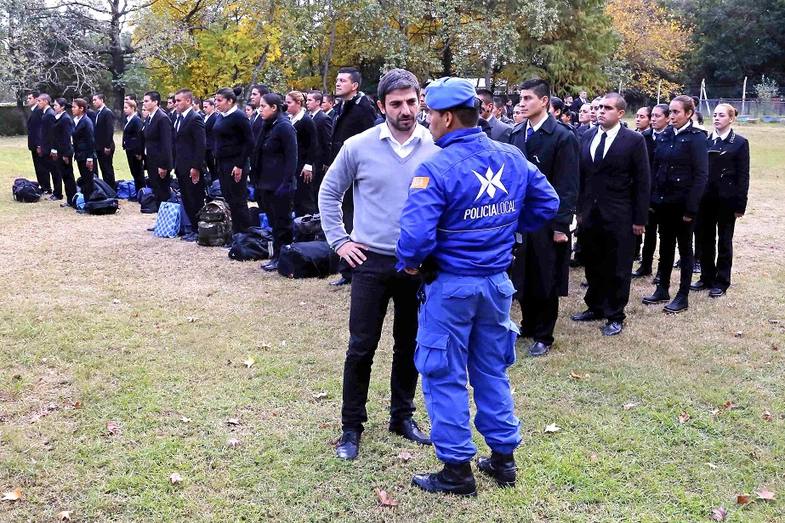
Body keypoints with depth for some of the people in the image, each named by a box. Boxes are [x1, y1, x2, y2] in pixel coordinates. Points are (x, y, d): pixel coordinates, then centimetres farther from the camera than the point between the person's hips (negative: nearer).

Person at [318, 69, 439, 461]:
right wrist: (339, 240, 2)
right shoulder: (358, 146, -5)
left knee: (410, 345, 13)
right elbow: (329, 192, 8)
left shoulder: (436, 148, -3)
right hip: (371, 261, -1)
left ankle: (402, 415, 32)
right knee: (361, 347, 3)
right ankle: (351, 426, 17)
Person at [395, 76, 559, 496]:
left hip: (451, 284, -6)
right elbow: (547, 204, 10)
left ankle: (457, 470, 17)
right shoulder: (512, 157, 0)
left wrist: (408, 264, -6)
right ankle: (503, 458, 29)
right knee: (492, 371, 19)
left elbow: (416, 234, -27)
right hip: (497, 281, 6)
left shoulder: (436, 168, -20)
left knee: (444, 377, 8)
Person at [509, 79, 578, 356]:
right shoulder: (520, 136, 8)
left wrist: (561, 225, -15)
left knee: (546, 280, 5)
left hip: (547, 221, -5)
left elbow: (568, 187, -12)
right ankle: (529, 325, 31)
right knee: (522, 277, 13)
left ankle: (543, 336, 18)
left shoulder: (563, 136, -9)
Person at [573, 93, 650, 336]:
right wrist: (580, 209, 7)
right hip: (590, 214, 5)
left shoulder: (634, 140, -7)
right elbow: (582, 175, 10)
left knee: (617, 268, 5)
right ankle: (595, 307, 30)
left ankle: (615, 316, 18)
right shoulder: (588, 136, 7)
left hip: (619, 217, -4)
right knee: (592, 265, 14)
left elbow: (642, 182, -6)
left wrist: (640, 219, -8)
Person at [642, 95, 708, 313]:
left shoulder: (696, 137, -9)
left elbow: (701, 175, -12)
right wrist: (651, 198, 5)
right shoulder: (664, 136, 7)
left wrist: (691, 208, -16)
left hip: (683, 203, -5)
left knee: (684, 247, 5)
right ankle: (662, 290, 25)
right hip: (663, 201, 5)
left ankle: (683, 296, 14)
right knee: (665, 245, 14)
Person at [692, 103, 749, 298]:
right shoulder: (705, 140, 6)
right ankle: (707, 278, 22)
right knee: (705, 239, 10)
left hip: (726, 199, -4)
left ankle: (721, 282, 14)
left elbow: (743, 176, -6)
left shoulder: (740, 142, -3)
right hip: (706, 198, 4)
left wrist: (740, 205, -10)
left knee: (724, 240, 6)